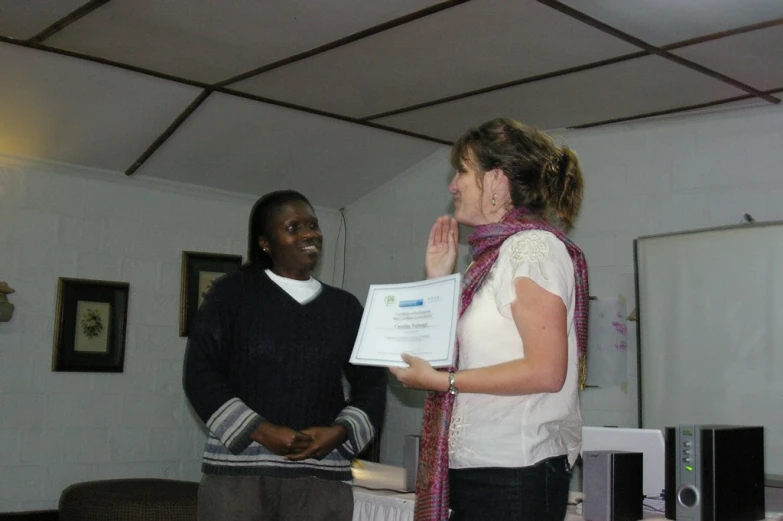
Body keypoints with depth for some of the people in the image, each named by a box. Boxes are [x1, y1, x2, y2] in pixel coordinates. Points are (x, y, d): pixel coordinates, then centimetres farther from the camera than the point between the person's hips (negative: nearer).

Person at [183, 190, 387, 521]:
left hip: (322, 476, 2)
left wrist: (340, 431, -6)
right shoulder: (232, 293, 6)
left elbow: (371, 383, 13)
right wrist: (259, 430, -11)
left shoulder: (345, 306, 14)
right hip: (237, 469, -2)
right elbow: (200, 373, -1)